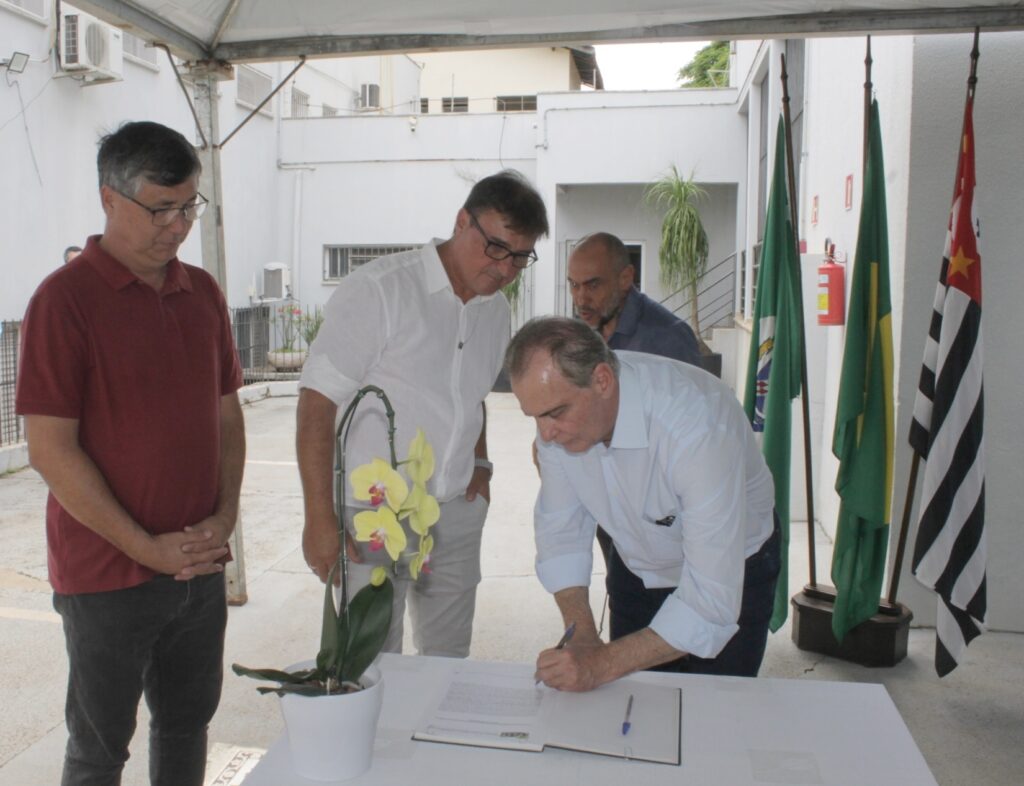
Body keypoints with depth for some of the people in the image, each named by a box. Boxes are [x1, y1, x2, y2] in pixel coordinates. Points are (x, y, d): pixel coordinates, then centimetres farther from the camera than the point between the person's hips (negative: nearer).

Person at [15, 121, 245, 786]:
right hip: (107, 576, -5)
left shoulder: (203, 293, 6)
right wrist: (148, 548, -15)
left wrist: (225, 516, -2)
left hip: (201, 564, 5)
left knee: (188, 725, 20)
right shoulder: (66, 298, -13)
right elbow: (51, 450, -15)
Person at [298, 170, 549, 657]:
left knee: (449, 662, 15)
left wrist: (480, 463, 8)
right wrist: (319, 518, -18)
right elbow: (318, 402, -15)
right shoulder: (379, 289, -13)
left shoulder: (495, 310, 9)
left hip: (458, 511, 6)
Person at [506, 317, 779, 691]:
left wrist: (603, 664, -38)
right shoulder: (558, 400, -21)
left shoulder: (699, 427, -38)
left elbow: (712, 602, -36)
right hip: (637, 569, 4)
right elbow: (561, 526, -10)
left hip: (732, 574, -4)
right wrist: (582, 636, -19)